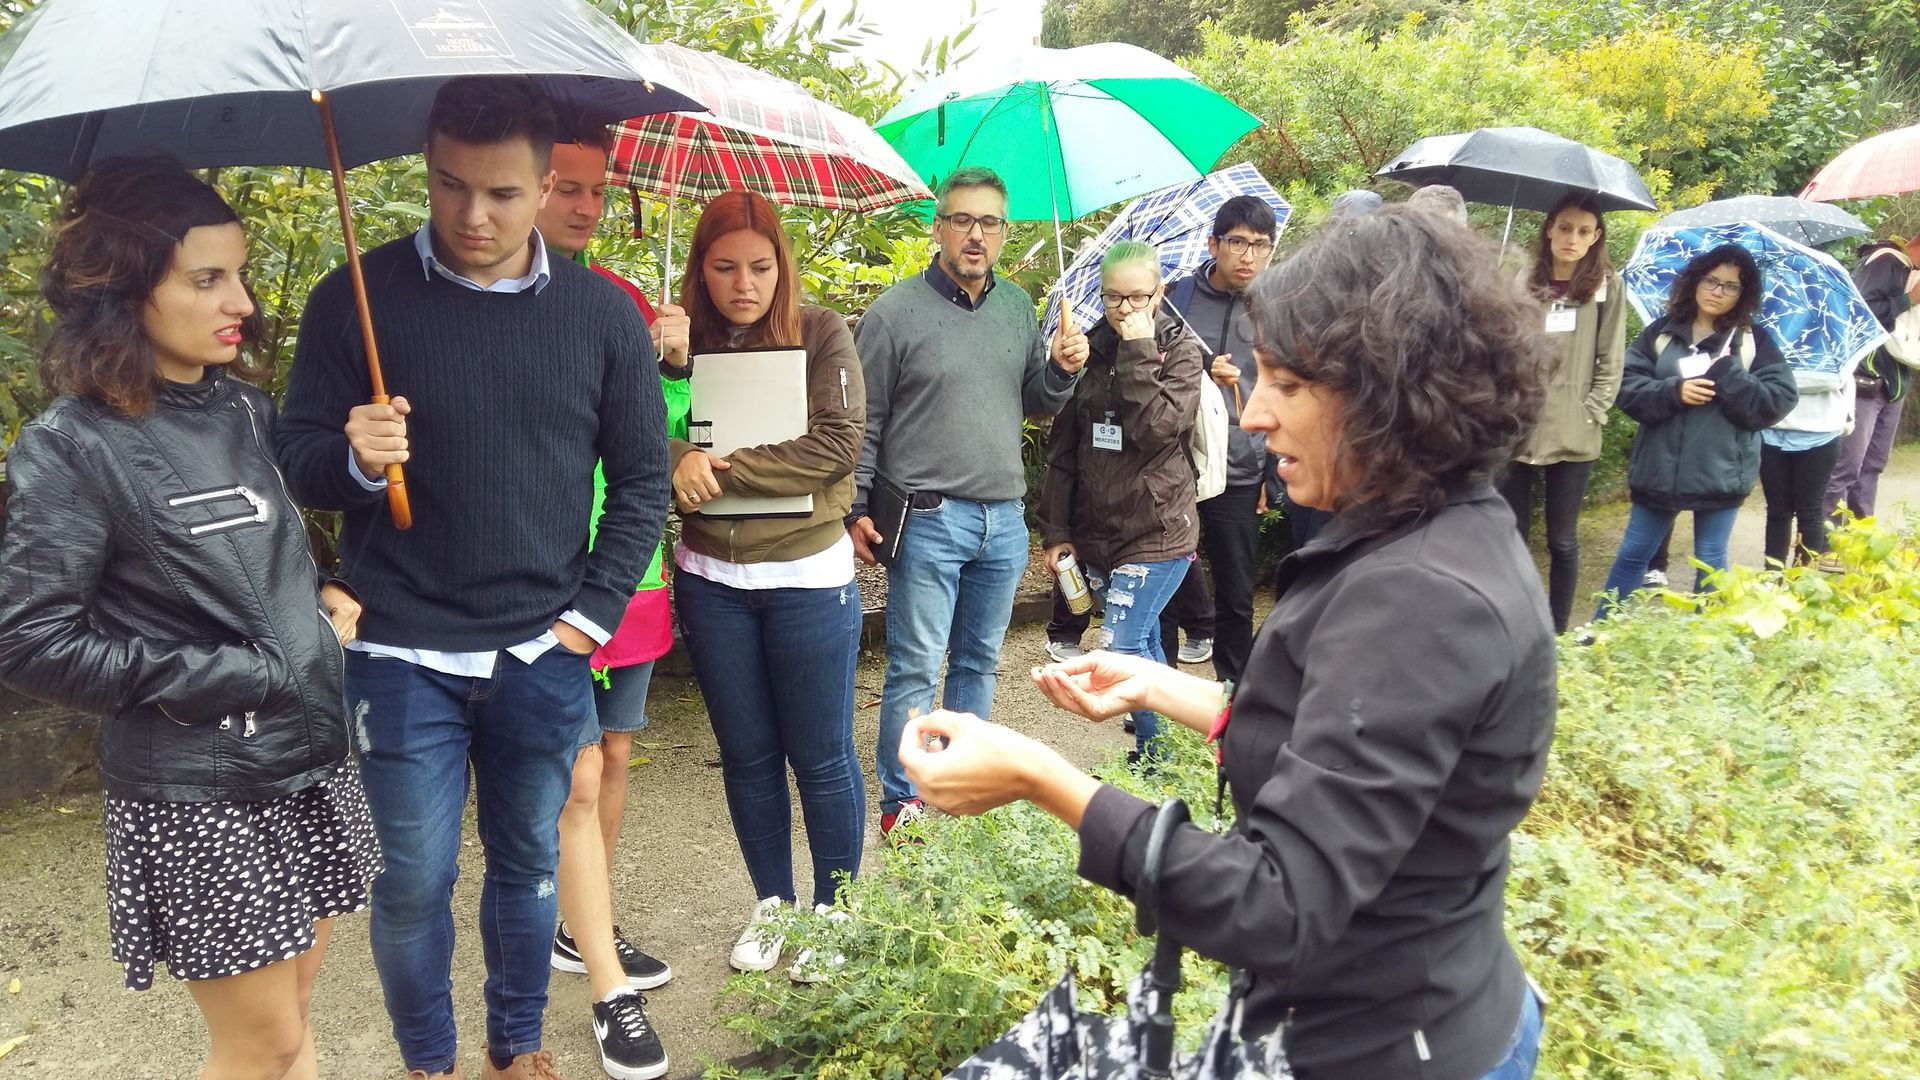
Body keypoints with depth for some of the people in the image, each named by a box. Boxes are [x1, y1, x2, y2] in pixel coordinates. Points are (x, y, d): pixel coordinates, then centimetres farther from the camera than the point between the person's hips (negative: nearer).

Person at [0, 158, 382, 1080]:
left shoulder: (245, 408, 4)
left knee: (293, 1005, 18)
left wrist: (322, 594, -1)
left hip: (312, 762, 6)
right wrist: (228, 676, -17)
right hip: (198, 801, -6)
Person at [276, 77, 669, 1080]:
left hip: (544, 658, 2)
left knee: (529, 864, 16)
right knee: (413, 882, 7)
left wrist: (594, 612, -1)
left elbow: (642, 476, 5)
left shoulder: (601, 312, -1)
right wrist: (353, 458, -23)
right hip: (404, 658, -1)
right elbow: (297, 460, 0)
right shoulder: (357, 297, -6)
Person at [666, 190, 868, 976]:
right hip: (710, 579, 3)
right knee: (747, 754, 14)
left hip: (807, 577, -2)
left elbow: (836, 447, -15)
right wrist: (682, 460, -24)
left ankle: (833, 913, 26)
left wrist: (722, 467, -18)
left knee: (821, 756, 7)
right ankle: (771, 904, 33)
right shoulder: (683, 338, 1)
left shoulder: (821, 334, -5)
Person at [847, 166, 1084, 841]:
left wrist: (1062, 370, -3)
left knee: (979, 663, 15)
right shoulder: (895, 312, -5)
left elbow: (1036, 405, 18)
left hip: (1005, 519, 6)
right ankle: (902, 804, 12)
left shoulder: (1018, 309, 11)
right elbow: (862, 422, -4)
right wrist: (855, 510, -7)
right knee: (915, 670, 0)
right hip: (930, 520, -5)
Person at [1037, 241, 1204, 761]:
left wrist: (1139, 352, -17)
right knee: (1144, 645, 15)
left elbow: (1155, 429, -20)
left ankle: (1160, 760, 4)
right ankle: (1158, 752, 28)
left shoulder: (1180, 350, -3)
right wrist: (1055, 532, 5)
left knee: (1122, 647, -12)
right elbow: (1062, 449, 9)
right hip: (1097, 532, 5)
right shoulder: (1089, 350, 7)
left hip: (1157, 530, -5)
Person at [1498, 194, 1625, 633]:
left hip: (1573, 435, -1)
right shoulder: (1524, 282, 6)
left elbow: (1611, 362, 3)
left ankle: (1557, 632, 17)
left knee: (1562, 540, 6)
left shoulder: (1608, 286, 2)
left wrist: (1591, 412, -6)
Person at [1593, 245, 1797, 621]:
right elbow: (1627, 388, -3)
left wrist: (1726, 374, -17)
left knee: (1711, 562, 8)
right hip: (1659, 468, 1)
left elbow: (1780, 400, -7)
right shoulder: (1661, 333, 3)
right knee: (1633, 554, 11)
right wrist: (1673, 391, -19)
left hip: (1721, 472, -1)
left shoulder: (1755, 341, 0)